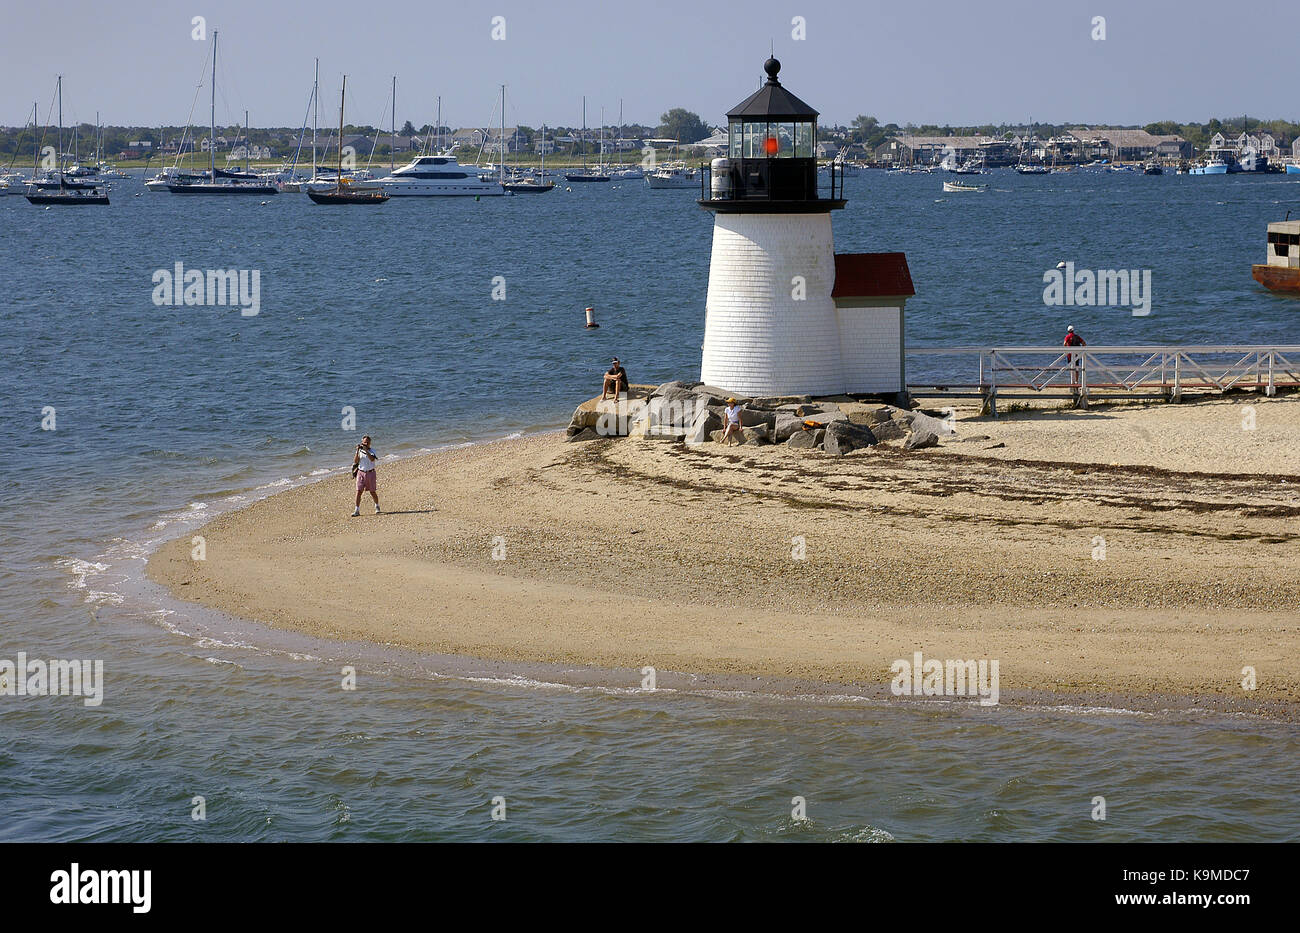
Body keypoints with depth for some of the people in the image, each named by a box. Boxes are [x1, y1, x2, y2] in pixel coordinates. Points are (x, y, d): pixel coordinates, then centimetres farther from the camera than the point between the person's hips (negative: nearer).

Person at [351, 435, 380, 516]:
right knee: (359, 491, -7)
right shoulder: (359, 451, 3)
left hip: (370, 473, -1)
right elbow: (355, 461, -8)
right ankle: (357, 510, -6)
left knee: (373, 492, 6)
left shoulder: (372, 451, -2)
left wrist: (366, 450, -26)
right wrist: (357, 451, -16)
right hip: (361, 473, 1)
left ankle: (377, 507, 30)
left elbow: (372, 459, -21)